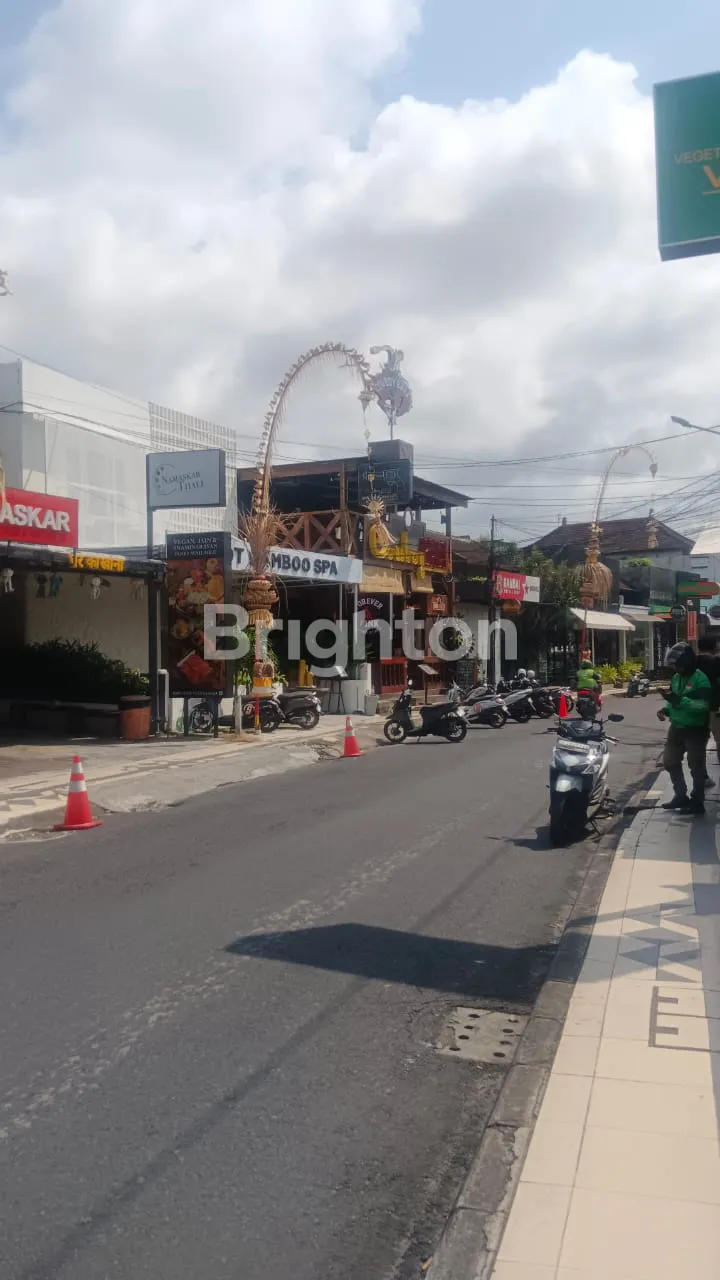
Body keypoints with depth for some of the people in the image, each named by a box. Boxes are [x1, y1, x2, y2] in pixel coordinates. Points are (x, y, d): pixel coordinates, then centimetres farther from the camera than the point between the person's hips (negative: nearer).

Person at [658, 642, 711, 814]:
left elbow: (703, 706, -27)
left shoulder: (700, 679, -18)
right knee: (670, 761, 14)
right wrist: (666, 709, -2)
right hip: (677, 727, 8)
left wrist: (678, 700, -37)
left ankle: (697, 801, 12)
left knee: (696, 765, 1)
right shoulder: (676, 678, 7)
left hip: (695, 729, -8)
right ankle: (681, 795, 28)